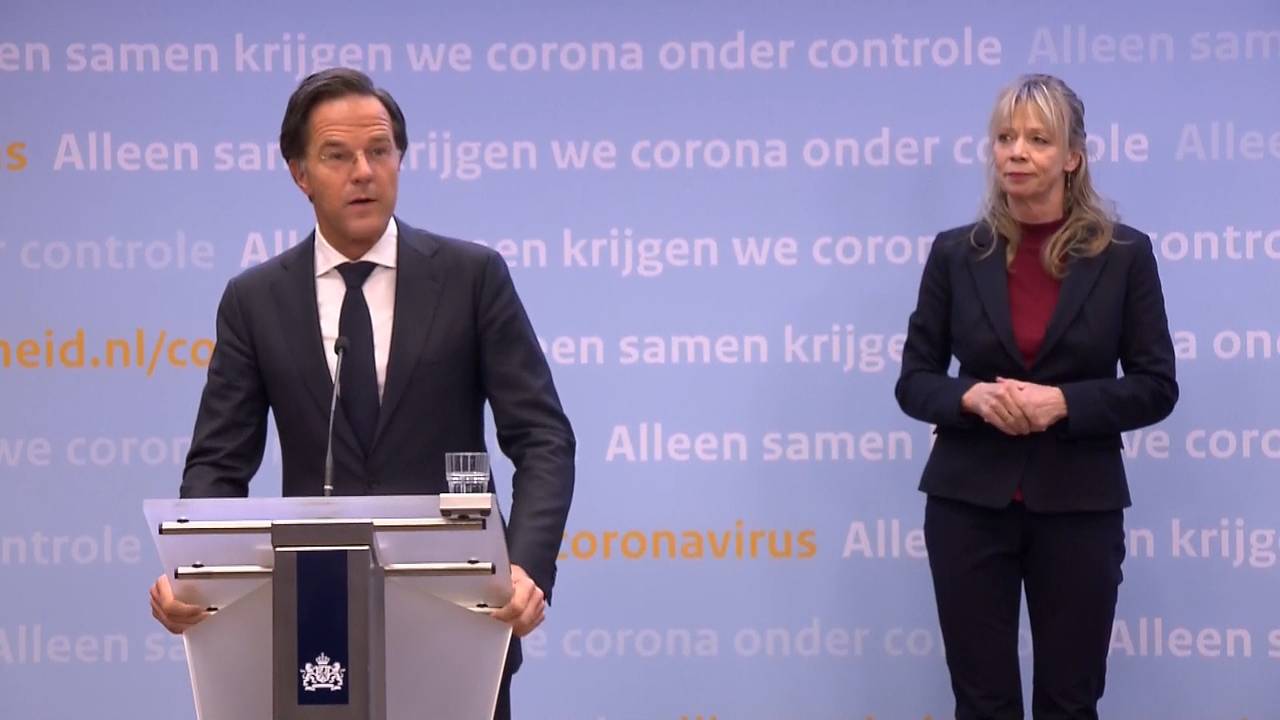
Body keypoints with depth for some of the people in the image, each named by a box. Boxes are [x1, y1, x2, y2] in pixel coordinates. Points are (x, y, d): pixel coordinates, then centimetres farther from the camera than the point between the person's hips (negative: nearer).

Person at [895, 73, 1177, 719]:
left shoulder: (1124, 254, -1)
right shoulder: (956, 253, 2)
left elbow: (1155, 388, -2)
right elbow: (913, 382, 4)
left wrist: (1062, 402, -18)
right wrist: (973, 396, -17)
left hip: (1078, 506, -1)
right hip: (970, 503, 1)